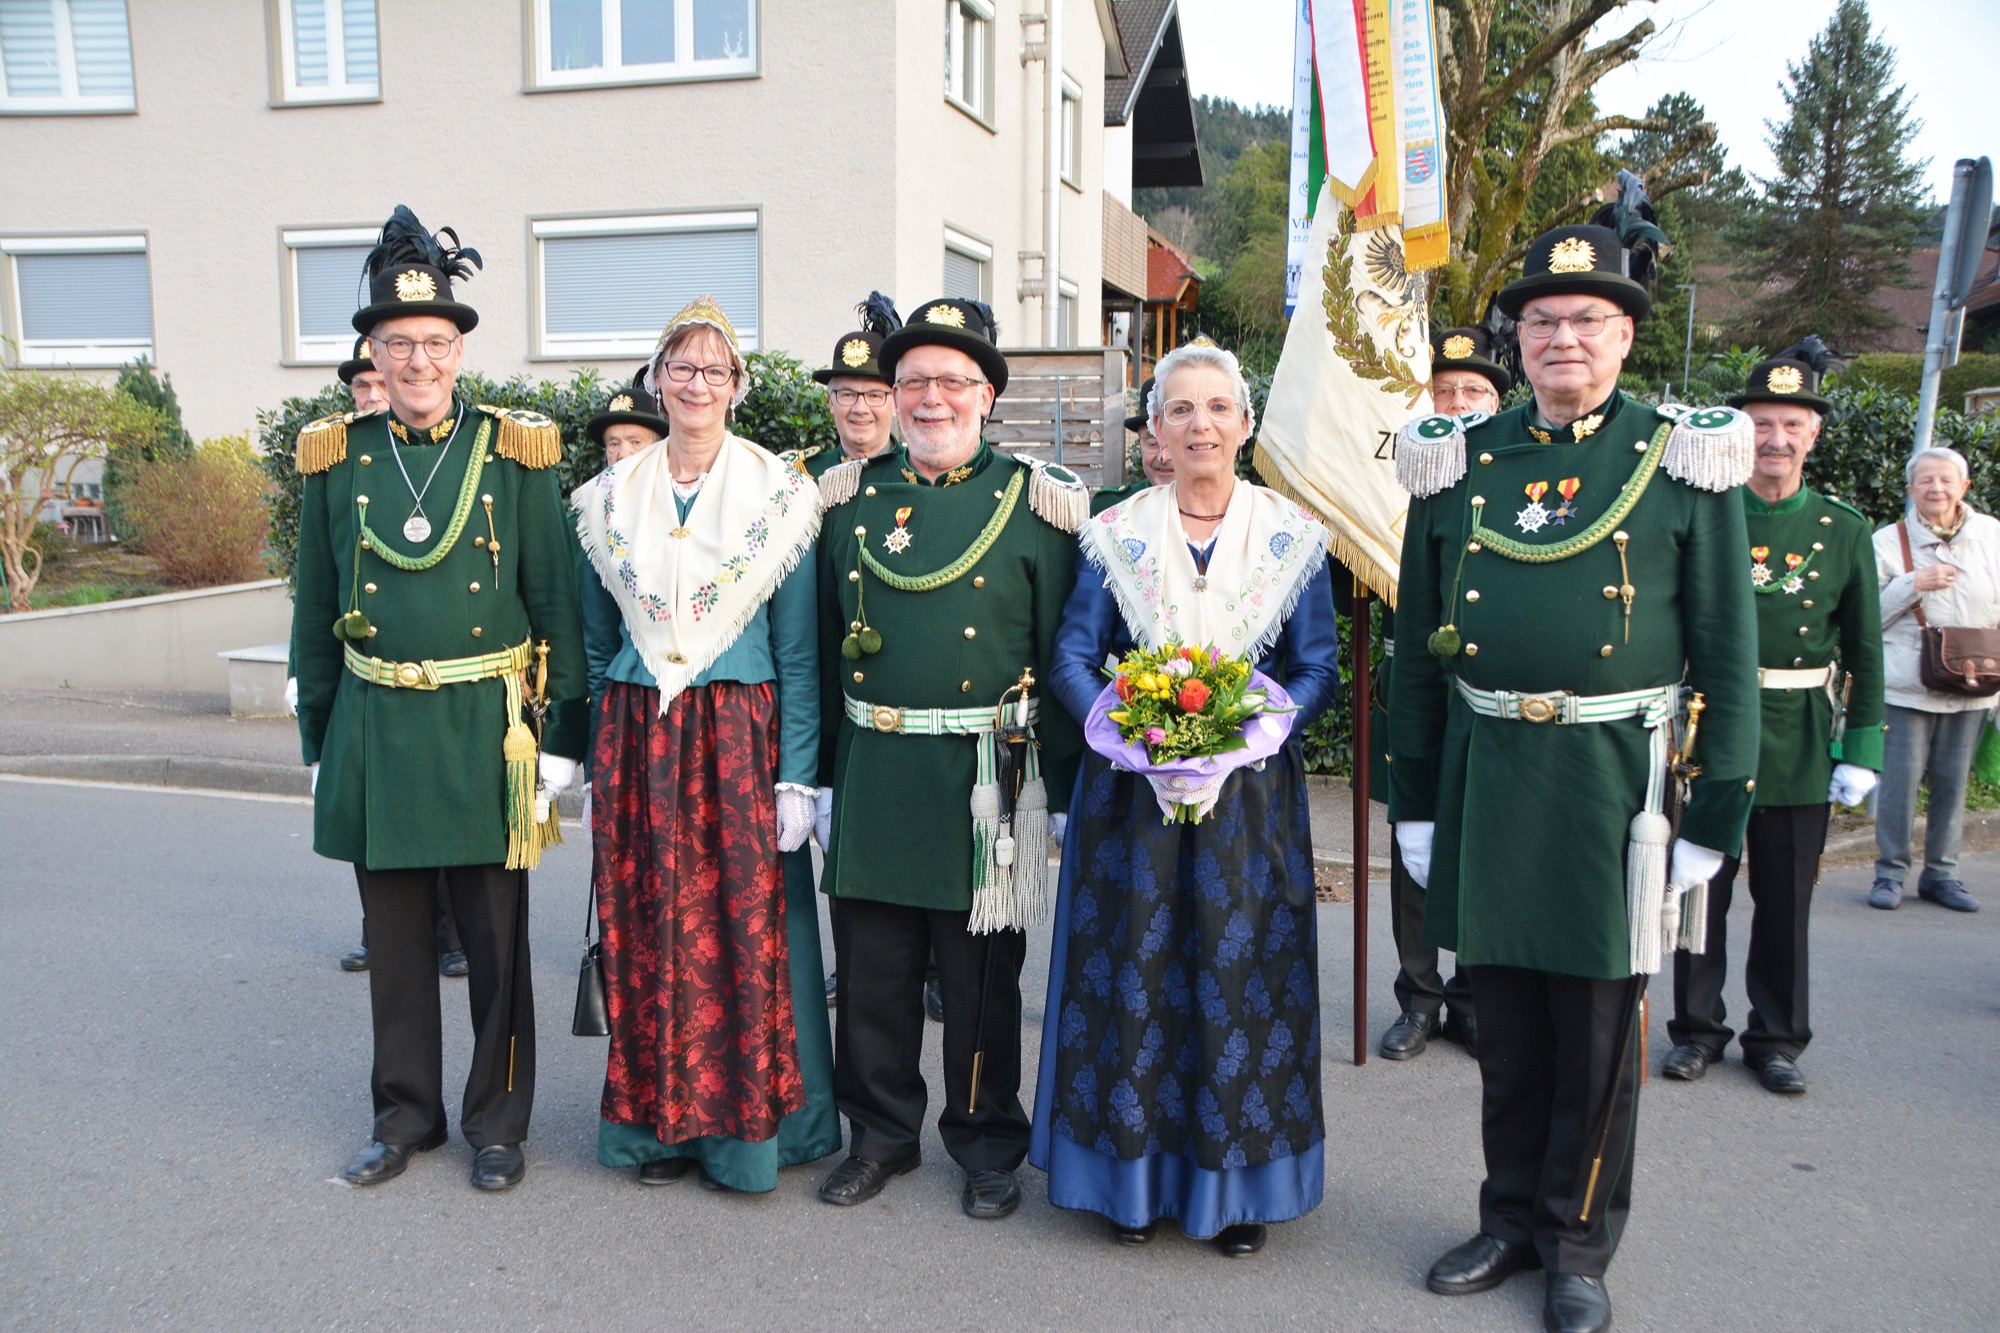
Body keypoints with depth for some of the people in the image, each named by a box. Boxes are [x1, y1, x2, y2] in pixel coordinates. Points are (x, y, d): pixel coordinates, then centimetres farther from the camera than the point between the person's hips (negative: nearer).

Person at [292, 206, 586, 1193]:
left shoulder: (516, 455, -3)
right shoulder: (335, 459, 5)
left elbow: (557, 605, -3)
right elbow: (315, 615, 10)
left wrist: (562, 738, -5)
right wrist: (318, 742, 10)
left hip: (484, 730, -2)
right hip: (374, 731, 3)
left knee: (495, 942, 8)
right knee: (395, 943, 13)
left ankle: (497, 1121, 24)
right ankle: (406, 1115, 30)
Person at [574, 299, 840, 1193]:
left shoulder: (778, 498, -1)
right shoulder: (610, 500, 9)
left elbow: (799, 655, -2)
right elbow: (596, 647, 13)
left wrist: (796, 778, -8)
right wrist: (595, 765, 8)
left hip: (739, 741, -2)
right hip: (636, 743, 3)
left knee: (746, 932, 0)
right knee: (646, 936, 7)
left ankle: (746, 1129, 15)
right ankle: (661, 1119, 22)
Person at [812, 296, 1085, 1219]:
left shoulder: (1035, 502, -2)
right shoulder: (848, 500, 8)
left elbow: (1065, 660, -3)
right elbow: (820, 651, 10)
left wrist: (1061, 795, -6)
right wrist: (819, 776, 7)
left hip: (984, 780, -3)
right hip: (871, 777, 3)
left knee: (981, 979, 9)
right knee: (872, 976, 12)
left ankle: (989, 1146, 28)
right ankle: (880, 1133, 32)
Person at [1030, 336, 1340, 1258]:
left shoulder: (1293, 536, 3)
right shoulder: (1115, 535, 3)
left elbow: (1319, 670, 3)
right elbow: (1072, 660, 2)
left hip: (1252, 792, 0)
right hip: (1133, 790, 0)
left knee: (1241, 973, 5)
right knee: (1136, 971, 5)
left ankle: (1238, 1182, 21)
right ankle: (1135, 1177, 21)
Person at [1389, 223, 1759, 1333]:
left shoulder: (1684, 463, 0)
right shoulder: (1458, 462, 7)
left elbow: (1726, 654, -1)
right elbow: (1418, 651, 9)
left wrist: (1716, 814, -5)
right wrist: (1413, 801, 8)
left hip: (1613, 777, -2)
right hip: (1484, 773, 3)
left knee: (1597, 1031, 8)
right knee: (1506, 1023, 14)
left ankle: (1579, 1242, 27)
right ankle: (1513, 1219, 33)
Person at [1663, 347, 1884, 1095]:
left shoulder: (1843, 531, 4)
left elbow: (1864, 652, 6)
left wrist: (1861, 750, 1)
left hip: (1798, 744, 1)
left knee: (1785, 902, 10)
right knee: (1701, 888, 8)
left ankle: (1777, 1038, 25)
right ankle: (1698, 1029, 22)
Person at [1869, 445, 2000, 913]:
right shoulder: (1888, 541, -2)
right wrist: (1914, 584, -18)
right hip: (1908, 686, -3)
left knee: (1953, 782, 9)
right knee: (1899, 781, -3)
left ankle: (1941, 874, 21)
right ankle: (1890, 873, 10)